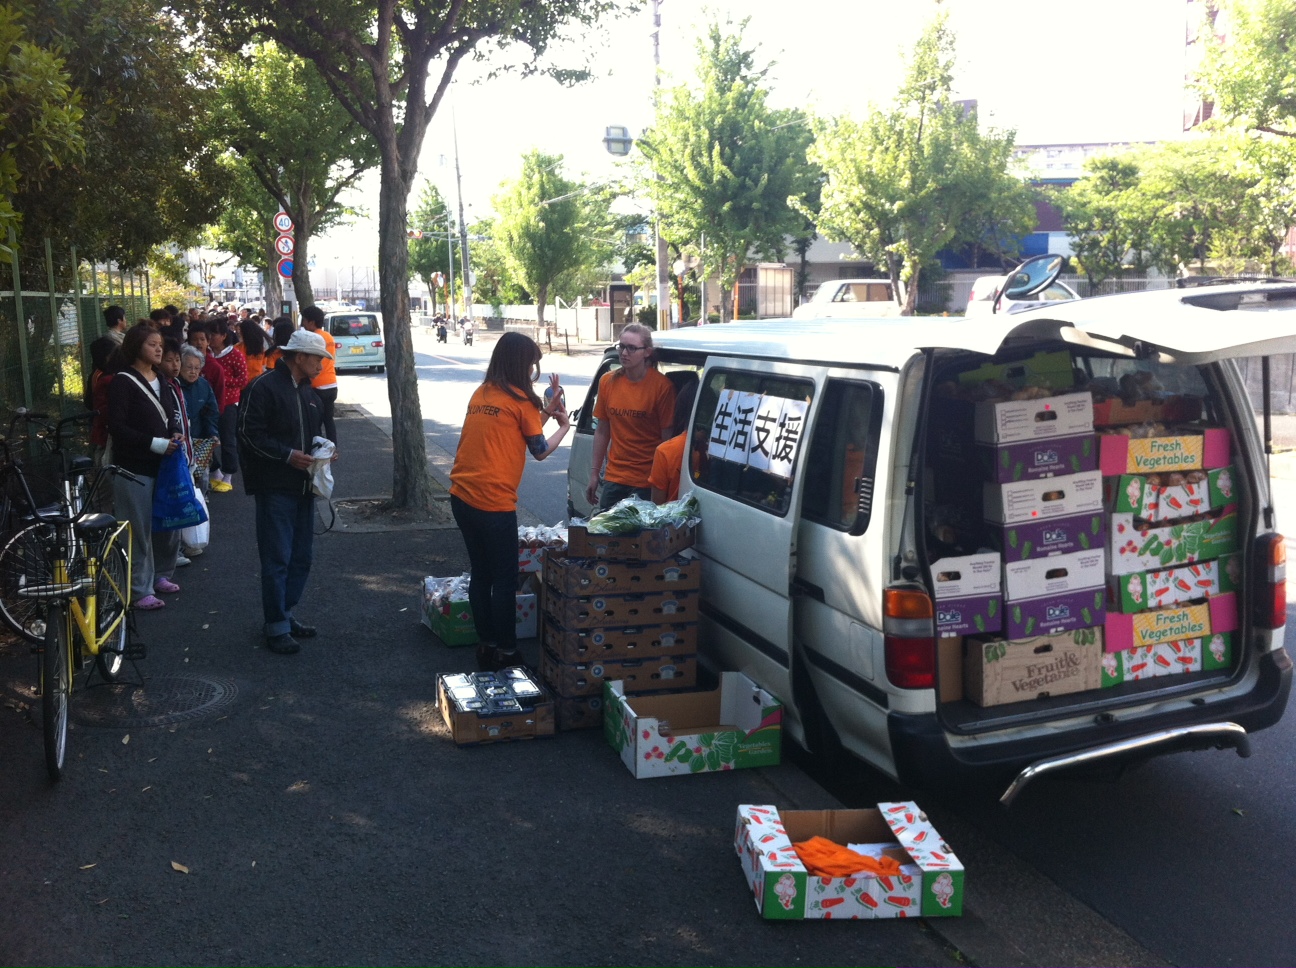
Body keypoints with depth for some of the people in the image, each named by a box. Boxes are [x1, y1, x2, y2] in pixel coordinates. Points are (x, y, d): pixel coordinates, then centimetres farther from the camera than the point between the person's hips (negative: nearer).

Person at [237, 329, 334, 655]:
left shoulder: (309, 391, 15)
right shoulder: (264, 387, -11)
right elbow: (249, 434, -15)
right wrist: (288, 455, -19)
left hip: (303, 485, 8)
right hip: (275, 487, -8)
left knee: (300, 558, 13)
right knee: (277, 559, -5)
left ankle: (286, 614, 26)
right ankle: (277, 627, 3)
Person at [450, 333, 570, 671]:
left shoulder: (480, 394, 13)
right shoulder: (521, 400, -7)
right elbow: (540, 451, 1)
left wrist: (544, 413, 19)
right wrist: (563, 425, 17)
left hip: (462, 497, 7)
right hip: (494, 503, -7)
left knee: (480, 574, 16)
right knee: (505, 581, 5)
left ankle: (486, 645, 25)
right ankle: (505, 653, 12)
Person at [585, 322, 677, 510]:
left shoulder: (661, 386, -11)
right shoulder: (608, 382, 3)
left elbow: (667, 437, -9)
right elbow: (602, 431, 10)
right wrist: (594, 473, 9)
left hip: (647, 483, -4)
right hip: (613, 478, 4)